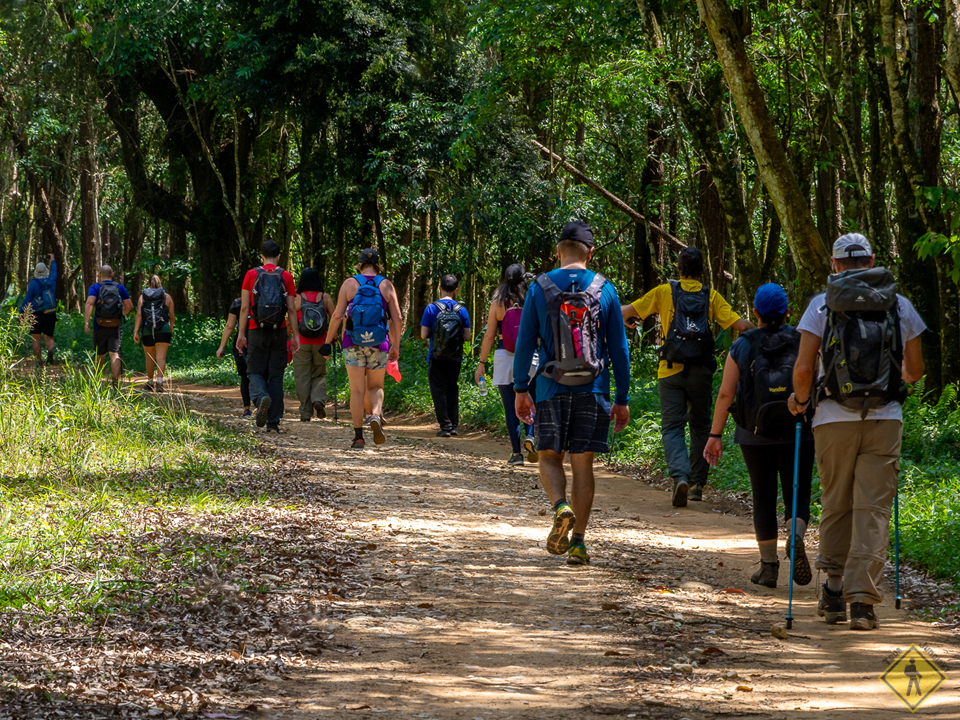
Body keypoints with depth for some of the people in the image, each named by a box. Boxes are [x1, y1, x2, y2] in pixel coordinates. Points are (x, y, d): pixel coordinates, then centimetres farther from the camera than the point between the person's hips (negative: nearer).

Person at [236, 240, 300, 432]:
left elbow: (244, 307, -1)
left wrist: (242, 334, 2)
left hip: (257, 330, -1)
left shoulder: (251, 275, 2)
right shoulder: (286, 277, 3)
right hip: (279, 331, 1)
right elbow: (291, 309, -1)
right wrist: (295, 335, 3)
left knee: (256, 373, 7)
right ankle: (273, 422, 5)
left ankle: (261, 398, -26)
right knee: (276, 376, 7)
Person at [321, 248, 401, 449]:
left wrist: (328, 341, 1)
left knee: (357, 391, 5)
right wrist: (396, 346, 8)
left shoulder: (349, 284, -1)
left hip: (354, 344, -1)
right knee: (376, 387, 16)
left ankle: (358, 436, 2)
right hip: (379, 345, 1)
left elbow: (337, 315, -6)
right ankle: (376, 416, -13)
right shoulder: (386, 286, 2)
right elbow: (396, 318, 0)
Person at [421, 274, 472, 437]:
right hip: (455, 357, 3)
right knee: (453, 391, 14)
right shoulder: (461, 310, -2)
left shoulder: (431, 308, -7)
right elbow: (467, 337, -1)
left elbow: (423, 335, -7)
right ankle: (454, 425, 12)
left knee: (439, 391, 1)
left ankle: (445, 425, -7)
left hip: (437, 358, -3)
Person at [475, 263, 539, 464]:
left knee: (511, 406, 5)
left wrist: (482, 363, 6)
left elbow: (489, 336, 0)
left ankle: (516, 453, 3)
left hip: (504, 357, 0)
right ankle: (530, 435, -12)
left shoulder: (498, 303, -1)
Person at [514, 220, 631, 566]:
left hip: (552, 389, -1)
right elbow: (619, 349, 3)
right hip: (592, 391, 1)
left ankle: (561, 507, -20)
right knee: (583, 463, 6)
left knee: (550, 458, 10)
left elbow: (525, 343, -1)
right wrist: (622, 399, 8)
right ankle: (578, 543, 4)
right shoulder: (604, 289, 2)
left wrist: (521, 389, 6)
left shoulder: (539, 288, 0)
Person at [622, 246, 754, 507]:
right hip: (701, 371, 2)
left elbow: (626, 311, 0)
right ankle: (697, 483, 20)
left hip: (671, 370, -2)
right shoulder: (712, 297, 3)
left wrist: (627, 318, 24)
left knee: (672, 427, -2)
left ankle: (680, 476, -25)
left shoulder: (665, 292, 1)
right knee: (700, 425, 17)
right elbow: (741, 325, -5)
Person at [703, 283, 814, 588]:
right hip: (797, 434, 0)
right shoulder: (803, 343, -3)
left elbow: (725, 394, -4)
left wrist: (715, 435, 2)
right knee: (797, 495, 7)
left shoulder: (742, 347, -2)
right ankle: (796, 538, -24)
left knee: (763, 498, 11)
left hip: (755, 436, 0)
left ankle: (768, 566, 10)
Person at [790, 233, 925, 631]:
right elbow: (915, 369, 14)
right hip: (885, 418, 0)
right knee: (874, 509, 0)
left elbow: (803, 368, -6)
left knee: (836, 506, 13)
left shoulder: (822, 305, 1)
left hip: (835, 419, 0)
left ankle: (834, 593, 18)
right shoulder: (900, 305, 6)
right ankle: (863, 600, -8)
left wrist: (800, 399, 14)